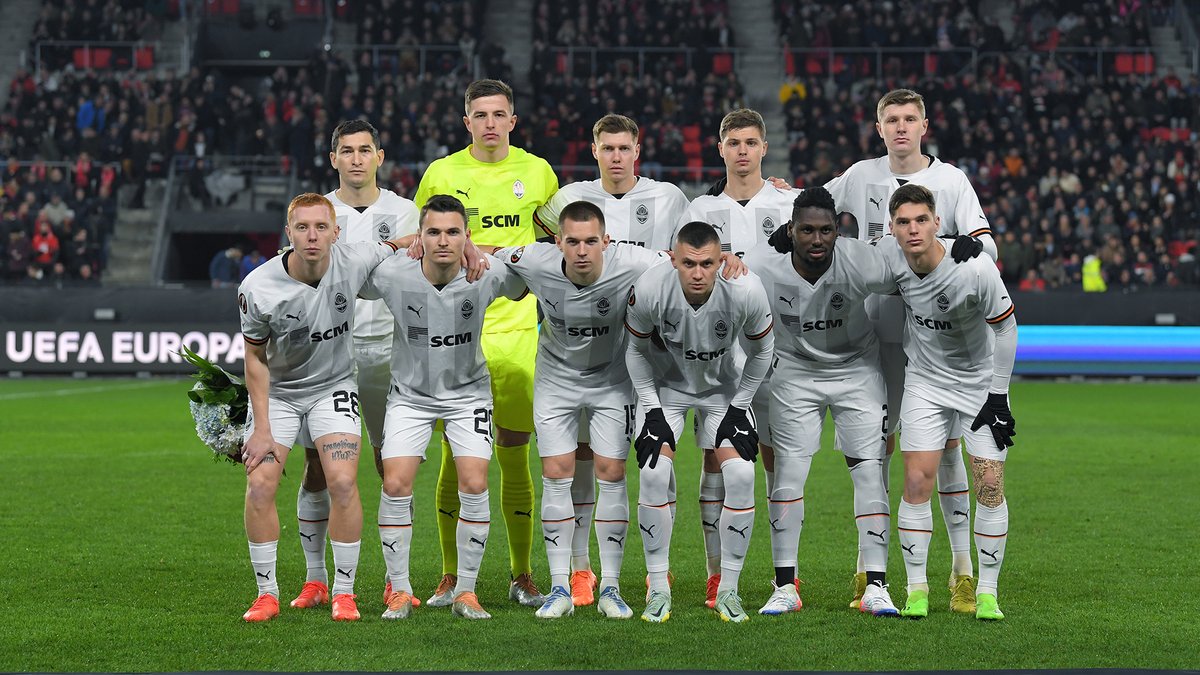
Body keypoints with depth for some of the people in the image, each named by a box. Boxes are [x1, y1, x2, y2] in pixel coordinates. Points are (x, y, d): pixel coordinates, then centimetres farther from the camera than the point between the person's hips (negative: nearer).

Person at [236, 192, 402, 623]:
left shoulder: (354, 263, -19)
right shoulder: (258, 289, -22)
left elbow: (396, 245, 1)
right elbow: (255, 358, -8)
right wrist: (262, 429, -11)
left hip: (333, 385, 0)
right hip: (277, 391, 0)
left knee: (343, 482, -15)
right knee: (260, 485, -13)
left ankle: (344, 592, -1)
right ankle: (267, 593, 2)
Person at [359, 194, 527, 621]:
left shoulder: (486, 276, -18)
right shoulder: (391, 276, -20)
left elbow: (523, 287, 5)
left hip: (468, 392, 0)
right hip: (410, 394, 0)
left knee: (474, 484, -12)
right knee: (395, 484, -12)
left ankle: (465, 591, 2)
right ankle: (399, 590, 3)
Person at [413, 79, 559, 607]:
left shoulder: (537, 172, 5)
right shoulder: (442, 174, 1)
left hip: (516, 329, 1)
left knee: (514, 458, 4)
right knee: (455, 459, 0)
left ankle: (522, 575, 15)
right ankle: (450, 577, 10)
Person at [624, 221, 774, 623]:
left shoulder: (745, 292, -29)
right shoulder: (649, 290, -29)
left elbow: (761, 350, -8)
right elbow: (636, 350, -9)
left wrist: (738, 407, -9)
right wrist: (651, 409, -13)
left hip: (724, 387, 0)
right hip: (666, 383, 0)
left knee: (741, 475, -15)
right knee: (653, 474, -17)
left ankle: (729, 589, 0)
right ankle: (658, 588, -3)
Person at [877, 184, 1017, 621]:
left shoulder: (975, 269, -26)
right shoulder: (889, 261, -17)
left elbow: (1005, 327, -13)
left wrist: (998, 396, -12)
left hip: (980, 381, -2)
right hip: (925, 381, 2)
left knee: (990, 483, -8)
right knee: (916, 482, -7)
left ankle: (987, 592, 4)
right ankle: (916, 589, 4)